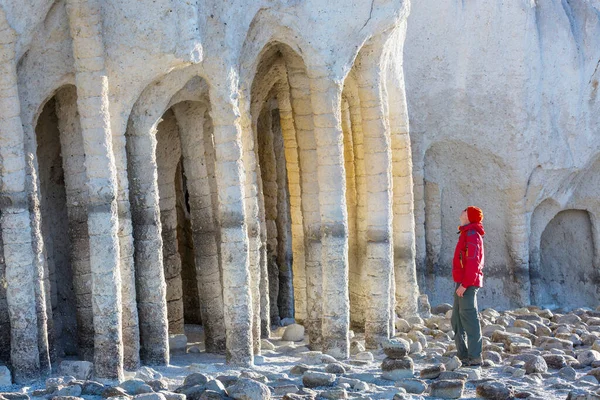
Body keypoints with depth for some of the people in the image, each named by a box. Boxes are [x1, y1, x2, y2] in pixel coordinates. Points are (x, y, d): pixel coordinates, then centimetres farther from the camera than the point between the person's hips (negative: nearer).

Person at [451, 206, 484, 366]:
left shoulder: (472, 235, -12)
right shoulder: (467, 234, 19)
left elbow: (473, 263, -20)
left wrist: (464, 284, -23)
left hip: (467, 284, -11)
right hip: (462, 283, 11)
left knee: (469, 319, -10)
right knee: (457, 320, 14)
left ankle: (475, 357, -10)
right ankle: (463, 355, 19)